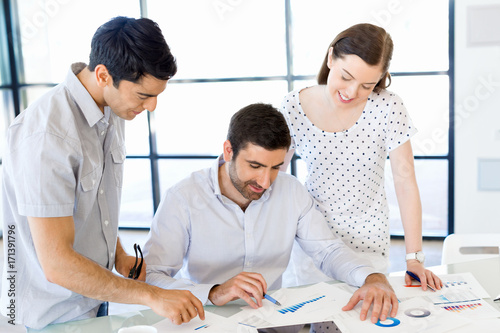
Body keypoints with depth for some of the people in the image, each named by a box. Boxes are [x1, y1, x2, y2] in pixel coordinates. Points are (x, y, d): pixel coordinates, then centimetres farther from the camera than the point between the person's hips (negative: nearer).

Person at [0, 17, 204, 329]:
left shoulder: (113, 110, -2)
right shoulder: (46, 136, -30)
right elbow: (57, 264, -30)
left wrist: (117, 253, 1)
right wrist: (152, 295, -27)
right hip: (50, 316, -7)